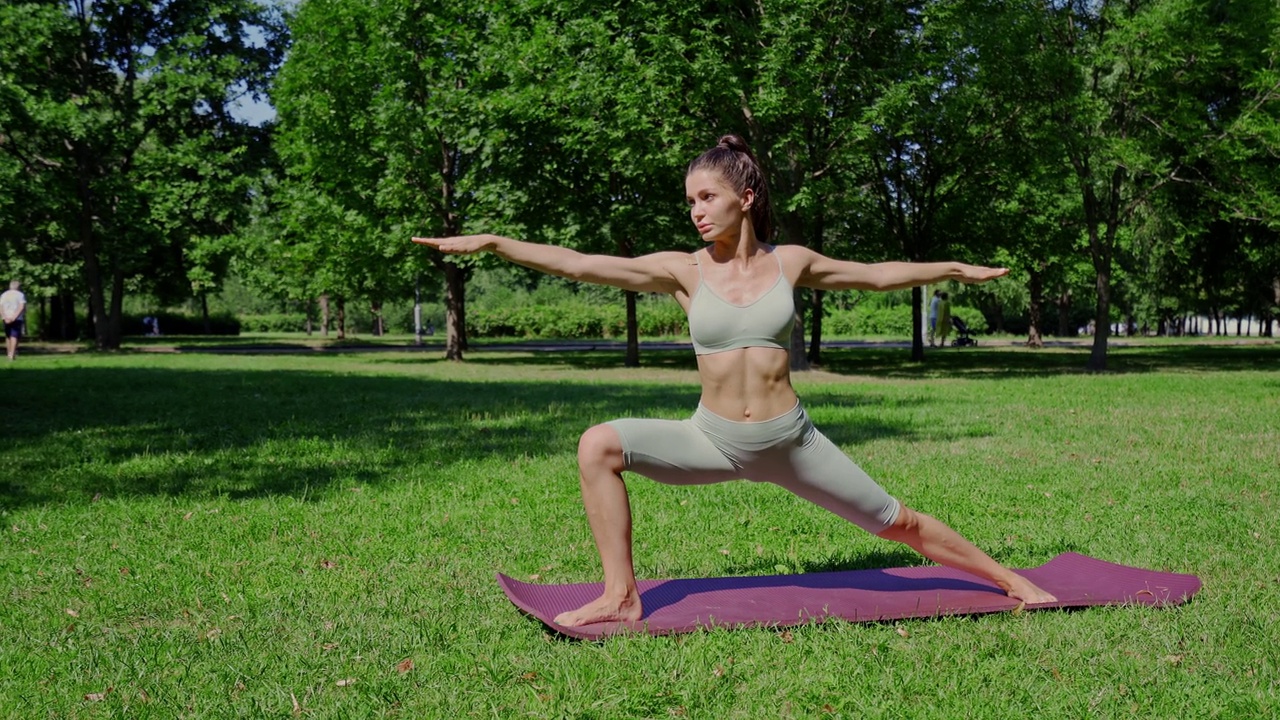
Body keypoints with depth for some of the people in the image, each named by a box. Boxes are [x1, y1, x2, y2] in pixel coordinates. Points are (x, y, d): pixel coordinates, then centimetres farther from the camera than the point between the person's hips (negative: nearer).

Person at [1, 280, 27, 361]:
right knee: (14, 336, -5)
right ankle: (12, 354, -16)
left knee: (8, 336, 17)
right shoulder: (20, 295, 0)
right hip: (17, 319, -3)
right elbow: (22, 307, -14)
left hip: (6, 319, 3)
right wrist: (14, 317, -18)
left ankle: (9, 353, 22)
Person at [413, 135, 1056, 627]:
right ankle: (621, 595, -13)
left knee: (896, 522, 8)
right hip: (713, 440, 0)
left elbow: (878, 275, 13)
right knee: (599, 445, -22)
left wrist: (955, 269, 21)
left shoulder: (790, 263, -2)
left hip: (789, 440, 0)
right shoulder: (684, 271, -5)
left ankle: (1011, 582, 30)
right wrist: (490, 242, -19)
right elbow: (579, 265, -12)